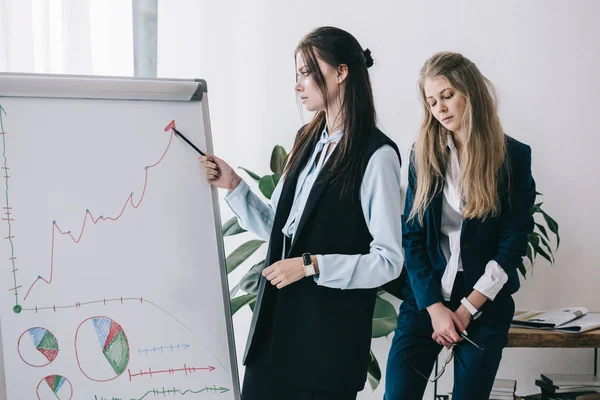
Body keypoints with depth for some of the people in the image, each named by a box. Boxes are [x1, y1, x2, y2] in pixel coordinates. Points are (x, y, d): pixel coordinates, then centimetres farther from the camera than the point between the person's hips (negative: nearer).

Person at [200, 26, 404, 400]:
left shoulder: (377, 154, -13)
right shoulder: (308, 141, 11)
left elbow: (389, 260, -14)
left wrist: (312, 265, -20)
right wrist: (234, 185, 5)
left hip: (330, 331, -7)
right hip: (276, 321, 7)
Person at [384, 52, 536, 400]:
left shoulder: (514, 156, -2)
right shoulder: (423, 153, 4)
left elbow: (514, 241, -4)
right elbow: (412, 237, 1)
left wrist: (466, 309, -9)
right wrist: (434, 306, -10)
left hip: (485, 305, -1)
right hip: (425, 300, 2)